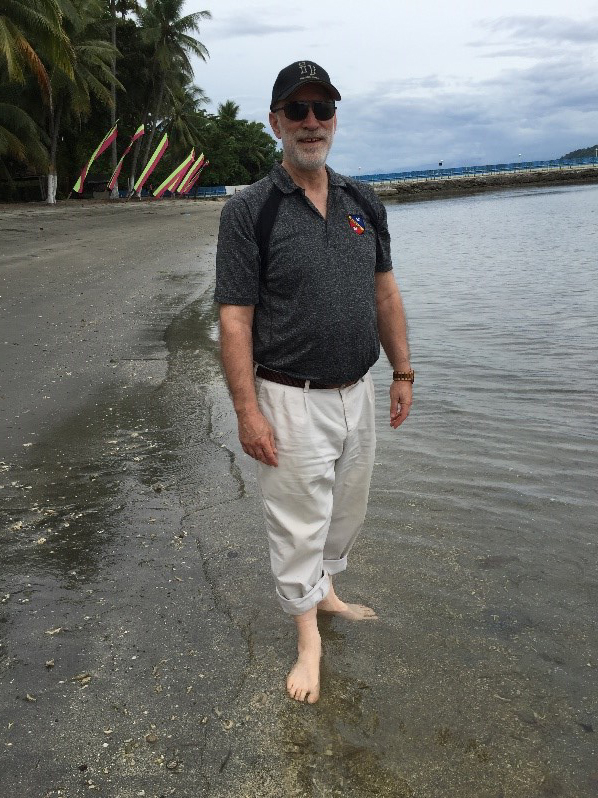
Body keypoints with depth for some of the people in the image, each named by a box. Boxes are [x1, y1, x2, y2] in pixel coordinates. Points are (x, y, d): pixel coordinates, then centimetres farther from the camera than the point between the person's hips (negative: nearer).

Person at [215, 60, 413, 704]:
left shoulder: (363, 202, 7)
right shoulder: (249, 211, -11)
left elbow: (384, 291, 12)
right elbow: (235, 318, -14)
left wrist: (402, 372, 10)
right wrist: (247, 410, -18)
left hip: (357, 392, 6)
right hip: (291, 401, -6)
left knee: (347, 510, 22)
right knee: (298, 523, 6)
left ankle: (324, 590, 47)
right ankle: (308, 638, 27)